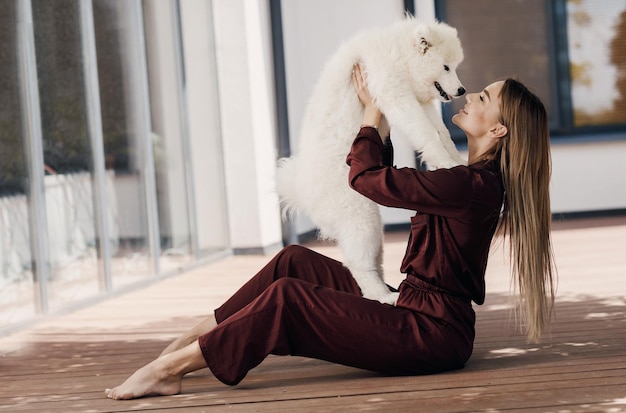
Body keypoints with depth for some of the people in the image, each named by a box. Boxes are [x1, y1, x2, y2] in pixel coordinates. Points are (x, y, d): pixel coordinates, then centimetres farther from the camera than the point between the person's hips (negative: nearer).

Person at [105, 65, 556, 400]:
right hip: (417, 316, 10)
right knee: (295, 261, 5)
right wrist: (380, 119, 20)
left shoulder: (472, 185, -19)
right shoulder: (474, 181, 12)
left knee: (286, 296, -18)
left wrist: (373, 111, 3)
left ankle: (168, 370, -13)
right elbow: (386, 179, 27)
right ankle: (183, 345, 7)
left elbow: (367, 177, -12)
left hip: (430, 335, -10)